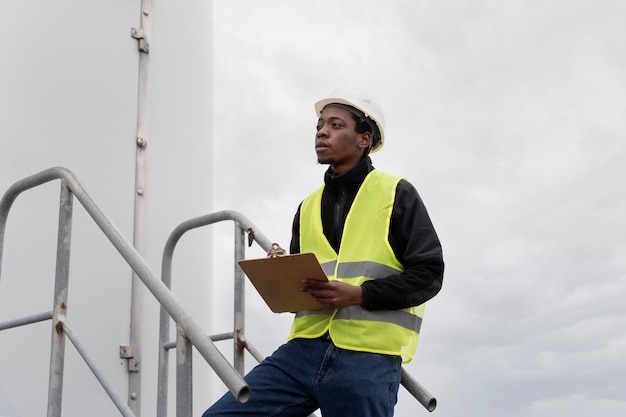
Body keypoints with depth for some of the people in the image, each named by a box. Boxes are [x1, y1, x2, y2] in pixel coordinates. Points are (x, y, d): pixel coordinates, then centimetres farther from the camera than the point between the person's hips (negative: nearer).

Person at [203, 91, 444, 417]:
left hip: (368, 359, -5)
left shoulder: (396, 194, 3)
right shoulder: (308, 208, 21)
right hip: (305, 348, 5)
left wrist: (360, 294, -15)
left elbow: (428, 273, -3)